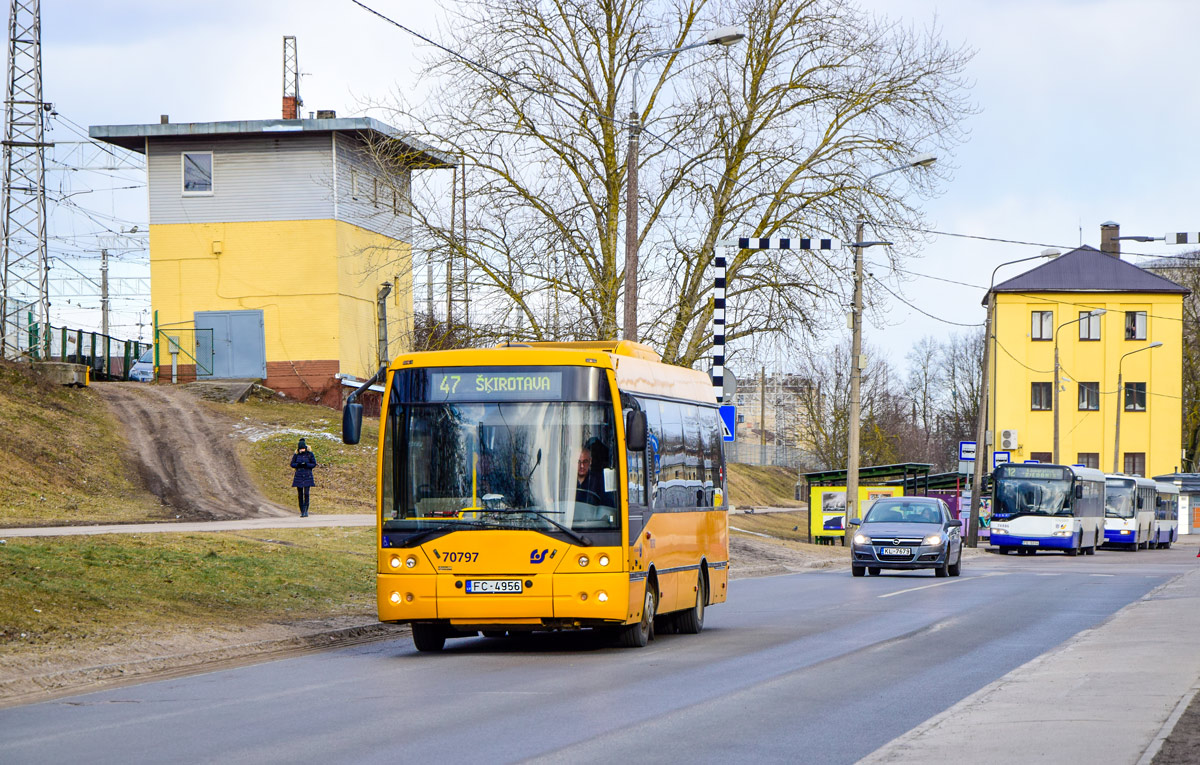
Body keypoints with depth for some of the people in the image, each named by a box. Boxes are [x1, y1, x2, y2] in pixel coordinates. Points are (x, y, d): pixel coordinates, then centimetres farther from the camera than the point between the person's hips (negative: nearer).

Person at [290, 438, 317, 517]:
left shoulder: (309, 454, -1)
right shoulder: (296, 455, 5)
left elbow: (314, 464, 0)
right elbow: (292, 464, 6)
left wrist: (306, 465, -16)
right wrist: (298, 464, -13)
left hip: (307, 476, -2)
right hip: (299, 476, 2)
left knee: (306, 494, -12)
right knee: (300, 494, 4)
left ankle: (306, 511, -11)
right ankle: (302, 512, 11)